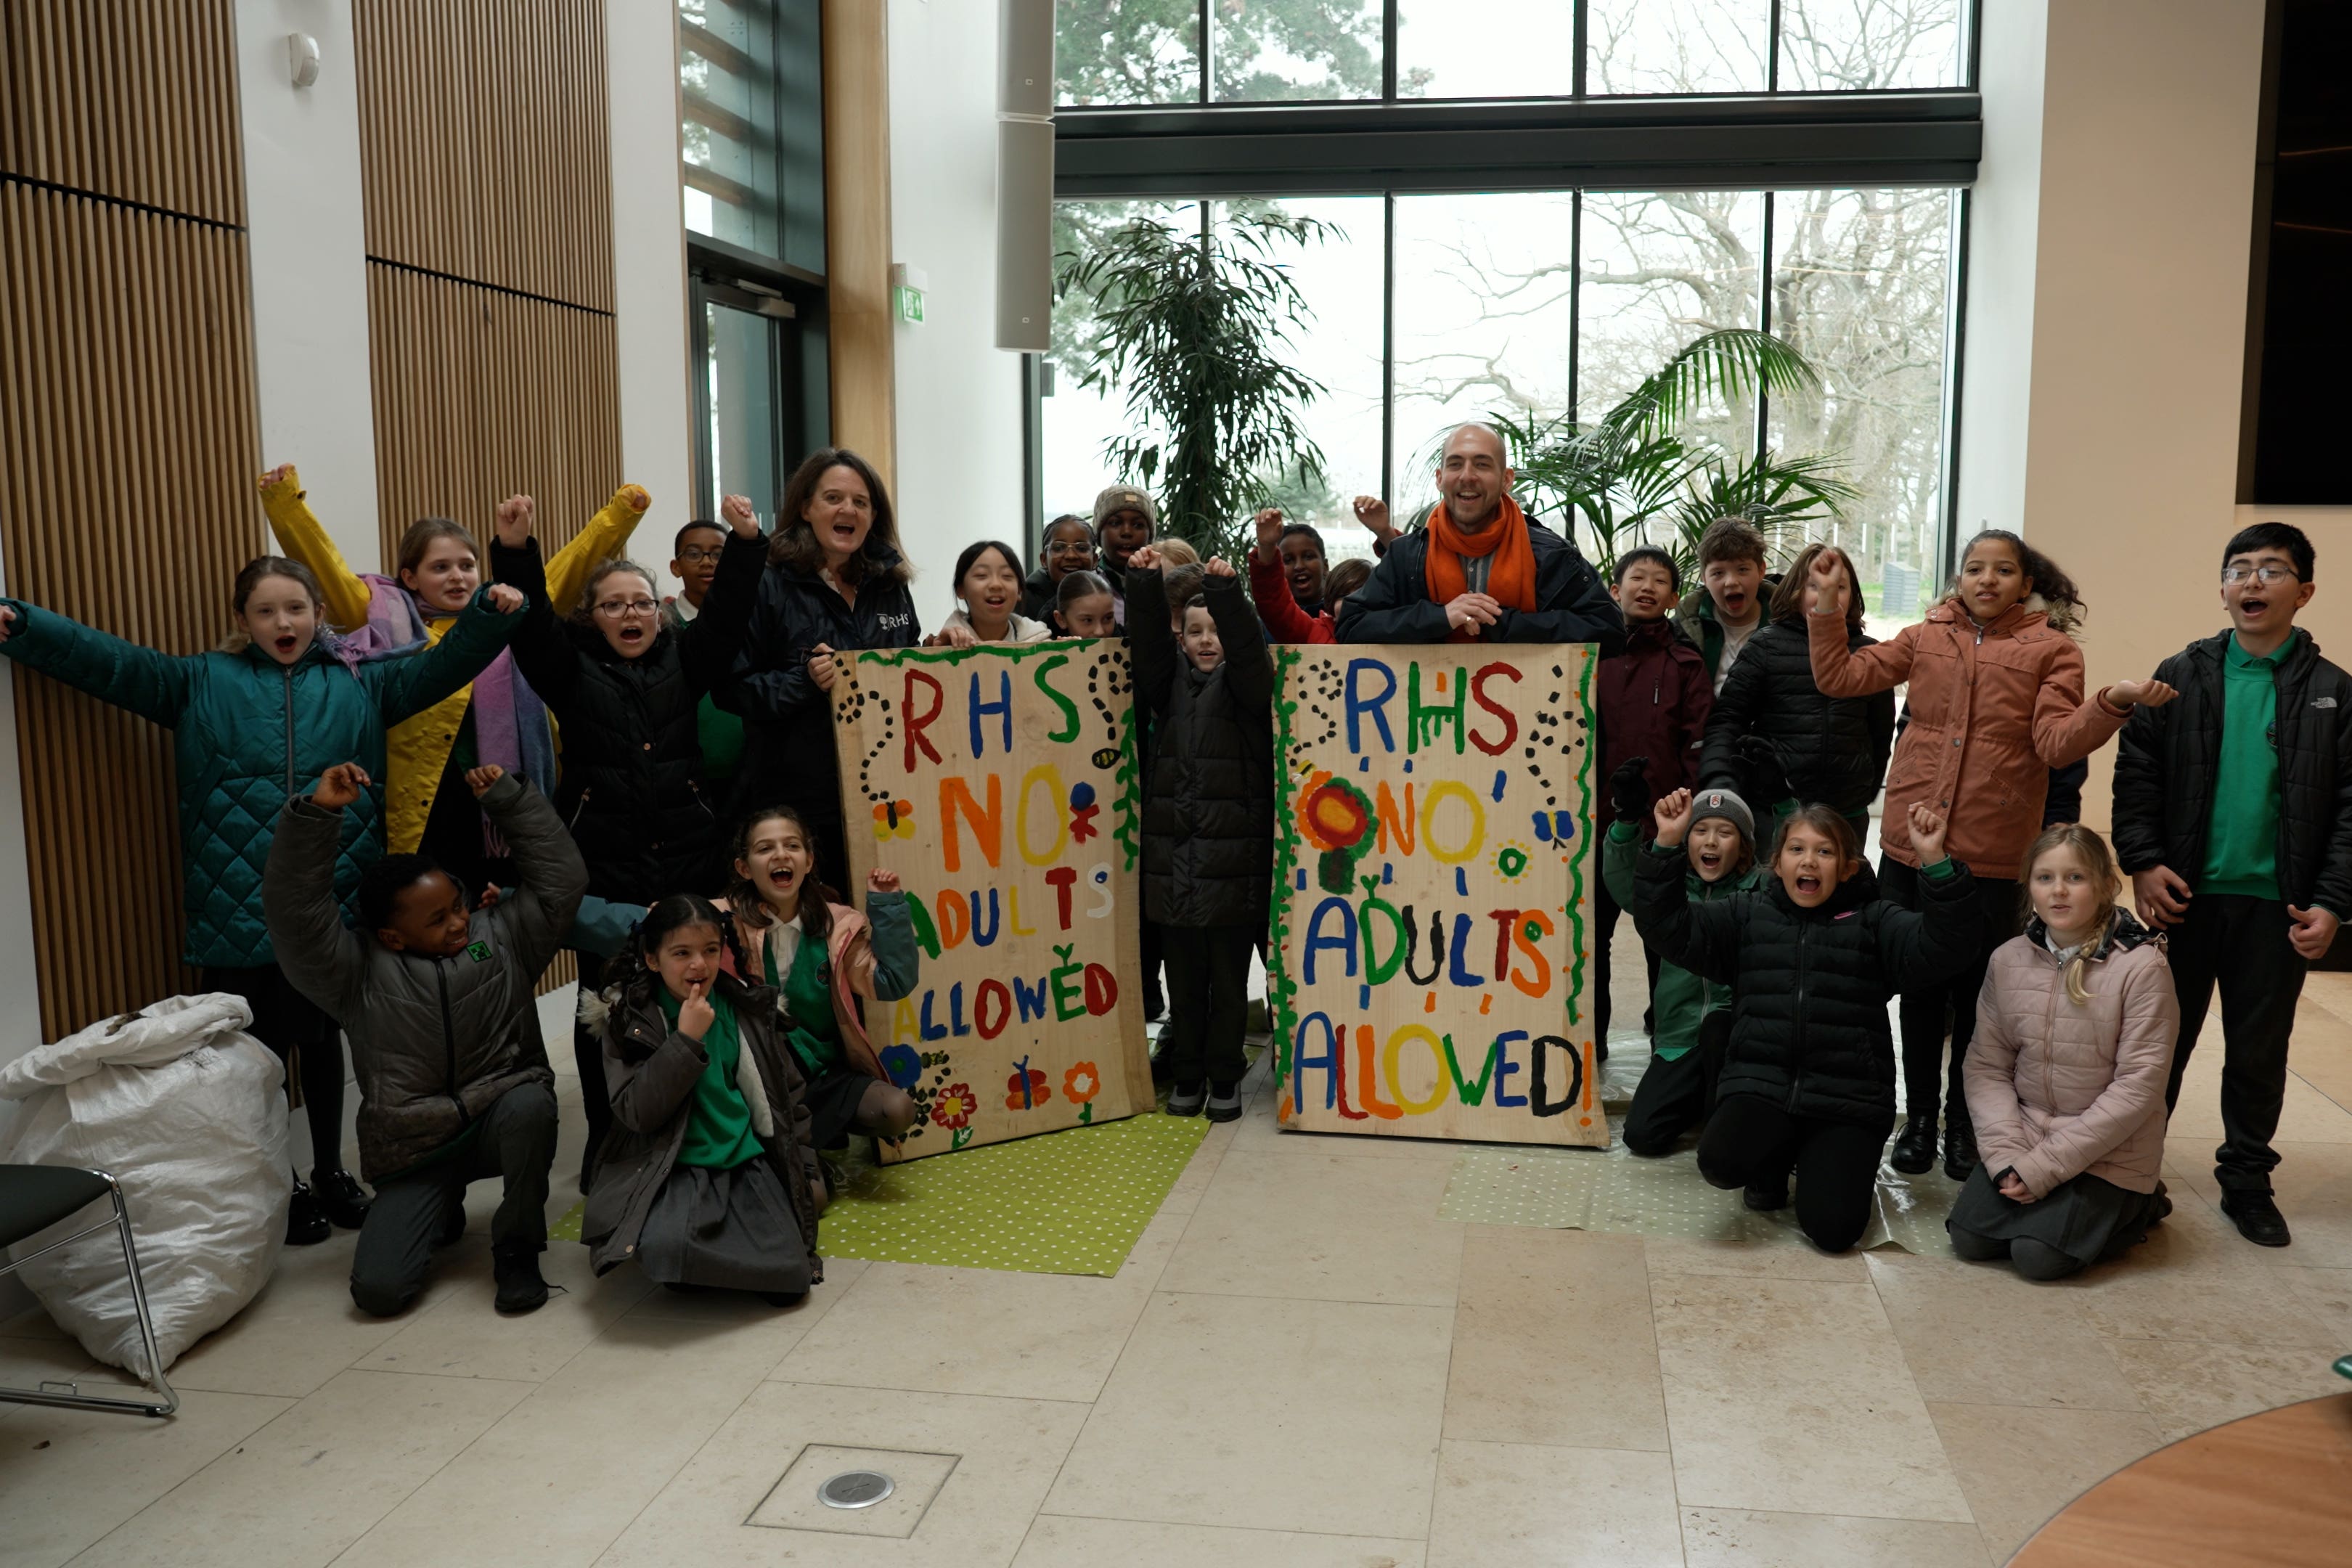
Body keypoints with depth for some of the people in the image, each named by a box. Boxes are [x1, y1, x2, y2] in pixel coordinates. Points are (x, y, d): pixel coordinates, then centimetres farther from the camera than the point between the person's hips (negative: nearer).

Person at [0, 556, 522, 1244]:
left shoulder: (359, 682, 9)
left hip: (335, 906, 1)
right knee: (262, 1051, 6)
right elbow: (107, 659, 1)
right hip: (239, 915, -1)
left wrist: (490, 611, -13)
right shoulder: (200, 683, 7)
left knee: (323, 1041, 16)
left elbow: (441, 664, 4)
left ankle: (330, 1173, 31)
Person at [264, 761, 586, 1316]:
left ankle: (517, 1249, -12)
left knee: (530, 1103, -37)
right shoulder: (360, 972, -4)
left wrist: (505, 796, -6)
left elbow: (562, 877, -3)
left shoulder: (501, 937, 2)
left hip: (499, 1123, 0)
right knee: (378, 1289, -15)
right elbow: (293, 910, -15)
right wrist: (317, 813, -22)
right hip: (412, 1151, 0)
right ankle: (441, 1214, 22)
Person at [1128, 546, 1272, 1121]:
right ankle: (1186, 1074, 22)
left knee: (1230, 979, 6)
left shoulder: (1244, 685, 2)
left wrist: (1226, 593, -28)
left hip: (1234, 855, -3)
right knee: (1184, 979, 10)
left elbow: (1248, 648, -16)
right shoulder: (1171, 684, 11)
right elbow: (1147, 647, -4)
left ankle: (1224, 1077, 17)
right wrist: (1144, 586, -16)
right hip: (1174, 855, 3)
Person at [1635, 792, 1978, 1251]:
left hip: (1848, 1098, -1)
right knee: (1719, 1161, -29)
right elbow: (1669, 928, 2)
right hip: (1760, 1086, 1)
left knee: (1832, 1228, -18)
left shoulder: (1873, 922, 7)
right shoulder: (1746, 916, 11)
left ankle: (1818, 1161, 20)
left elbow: (1939, 950, -10)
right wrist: (1668, 845, -11)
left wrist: (1936, 864, -25)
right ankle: (1775, 1160, 10)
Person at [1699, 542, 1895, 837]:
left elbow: (1881, 733, 16)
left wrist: (1868, 790, 15)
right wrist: (1721, 778, -18)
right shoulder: (1765, 645, 1)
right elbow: (1727, 719, -3)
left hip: (1848, 813, 2)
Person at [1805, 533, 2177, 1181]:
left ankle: (1963, 1123, 24)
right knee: (1919, 988, 12)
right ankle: (1919, 1117, 25)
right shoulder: (1925, 638, 8)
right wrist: (1828, 608, -5)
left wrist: (2113, 703, -25)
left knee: (1976, 994, 8)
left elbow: (2056, 743, -9)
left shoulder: (2051, 650, 1)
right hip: (1909, 847, 2)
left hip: (1990, 856, -2)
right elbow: (1840, 677, 4)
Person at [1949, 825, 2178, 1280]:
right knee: (1970, 1238, -11)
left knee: (2040, 1255, -17)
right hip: (2023, 1136, 4)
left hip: (2109, 1151, -4)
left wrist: (2043, 1166, -18)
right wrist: (2007, 1156, -15)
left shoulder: (2142, 966, -15)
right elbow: (1986, 1067, 0)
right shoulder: (2009, 960, -2)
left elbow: (2138, 1086, -17)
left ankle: (2134, 1208, 10)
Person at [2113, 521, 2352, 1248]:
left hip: (2276, 907, 0)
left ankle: (2247, 1181, 26)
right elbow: (2135, 775, 0)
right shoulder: (2180, 678, 1)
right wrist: (2143, 862, -11)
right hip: (2186, 895, 0)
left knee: (2259, 1052, 12)